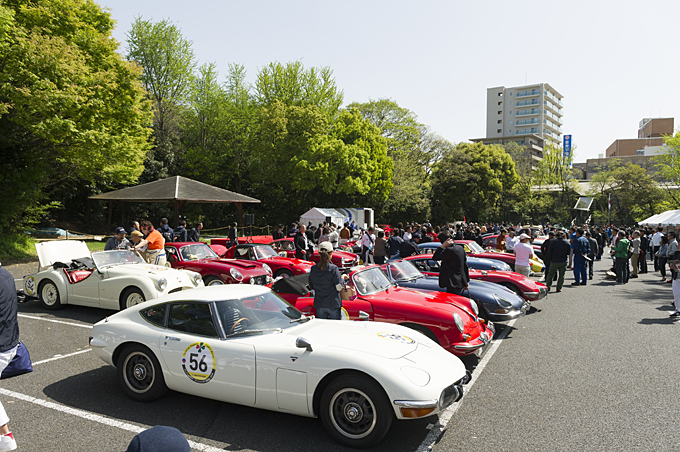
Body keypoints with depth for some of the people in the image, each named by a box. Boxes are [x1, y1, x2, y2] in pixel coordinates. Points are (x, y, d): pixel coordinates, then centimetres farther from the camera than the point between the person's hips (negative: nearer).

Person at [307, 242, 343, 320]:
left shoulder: (313, 269, -2)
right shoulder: (333, 269, -15)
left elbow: (311, 287, 7)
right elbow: (339, 287, -13)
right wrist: (341, 278, 4)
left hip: (319, 305, 4)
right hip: (333, 304, -4)